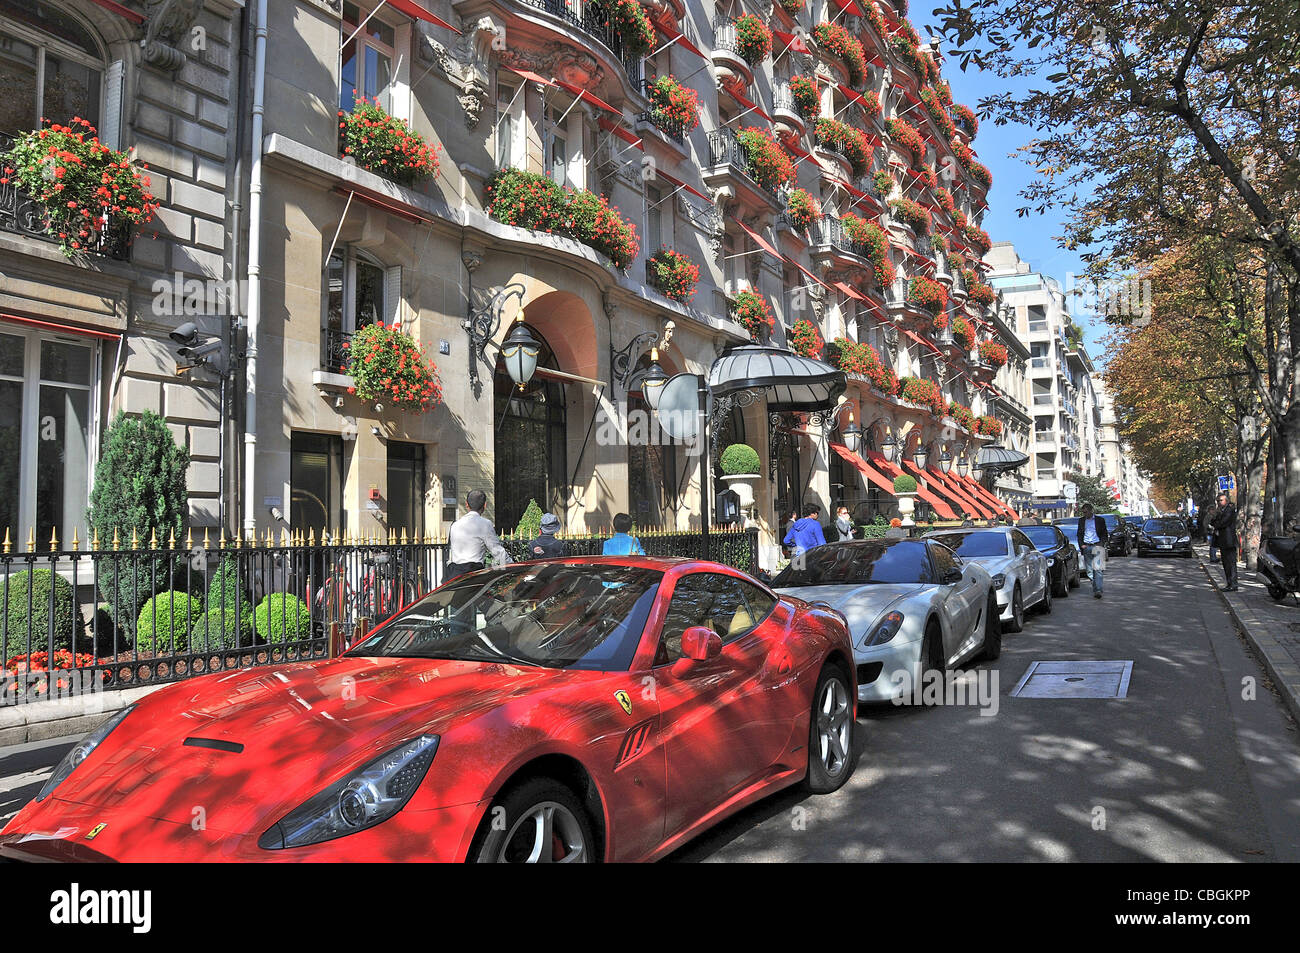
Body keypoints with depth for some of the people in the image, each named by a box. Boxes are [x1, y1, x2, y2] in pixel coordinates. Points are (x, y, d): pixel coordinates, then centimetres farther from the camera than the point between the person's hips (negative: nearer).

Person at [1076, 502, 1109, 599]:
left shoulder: (1100, 520, 5)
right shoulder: (1081, 520, 13)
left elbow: (1105, 534, 9)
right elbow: (1079, 534, 17)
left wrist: (1101, 543, -6)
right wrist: (1081, 544, 2)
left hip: (1097, 546, -3)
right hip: (1086, 547, 3)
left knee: (1097, 569, -13)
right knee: (1089, 570, 3)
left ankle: (1098, 590, -18)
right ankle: (1095, 588, 14)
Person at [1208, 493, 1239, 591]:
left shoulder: (1230, 510, -9)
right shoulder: (1221, 511, 20)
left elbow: (1223, 523, -16)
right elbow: (1212, 522, 17)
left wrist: (1215, 524, 2)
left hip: (1229, 541, -9)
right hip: (1223, 542, 9)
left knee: (1231, 562, -10)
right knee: (1226, 563, 11)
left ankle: (1233, 585, -11)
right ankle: (1229, 584, 15)